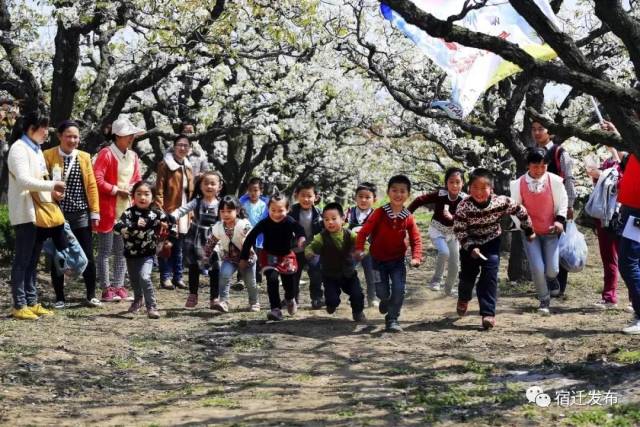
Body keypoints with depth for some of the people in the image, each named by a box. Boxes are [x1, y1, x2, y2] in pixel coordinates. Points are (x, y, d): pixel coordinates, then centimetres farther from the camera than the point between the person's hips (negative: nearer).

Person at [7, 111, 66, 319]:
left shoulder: (36, 150, 17)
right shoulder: (19, 149, -11)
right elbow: (23, 180, -23)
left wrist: (51, 191, 3)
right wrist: (52, 185, -21)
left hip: (40, 212, 9)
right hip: (26, 214, -9)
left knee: (32, 261, 12)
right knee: (22, 261, -4)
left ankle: (31, 302, 17)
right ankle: (19, 305, 1)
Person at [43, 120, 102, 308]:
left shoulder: (84, 157, 8)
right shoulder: (48, 155, -1)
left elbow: (91, 185, 7)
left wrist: (95, 212, 3)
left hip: (81, 214, 2)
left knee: (88, 256, 4)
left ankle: (91, 295, 15)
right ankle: (60, 298, 15)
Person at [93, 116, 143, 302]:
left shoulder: (133, 156, 10)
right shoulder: (106, 154, -11)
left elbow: (137, 180, 19)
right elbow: (97, 180, -17)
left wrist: (133, 188, -2)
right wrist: (117, 190, -16)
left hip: (126, 211, 7)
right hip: (108, 210, -7)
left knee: (122, 251, 10)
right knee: (105, 252, 0)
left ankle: (119, 287, 18)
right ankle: (106, 289, 5)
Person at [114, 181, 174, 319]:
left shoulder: (156, 213, -7)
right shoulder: (129, 213, -11)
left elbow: (169, 222, 10)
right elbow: (117, 228, -26)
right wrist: (134, 225, -36)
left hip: (147, 254, -2)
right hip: (131, 253, 2)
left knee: (144, 277, -22)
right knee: (134, 280, 18)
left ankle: (152, 307, -11)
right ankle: (138, 300, 48)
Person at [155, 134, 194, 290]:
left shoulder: (187, 166, 16)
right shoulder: (165, 165, -6)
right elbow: (159, 190, -10)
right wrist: (160, 211, -18)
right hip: (169, 212, -6)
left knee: (178, 247, 12)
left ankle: (178, 277, 17)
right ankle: (166, 277, 4)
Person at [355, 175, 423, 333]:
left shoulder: (408, 218, -7)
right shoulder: (380, 213, -13)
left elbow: (416, 240, -4)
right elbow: (364, 231, -12)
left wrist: (416, 257, -19)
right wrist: (359, 249, -25)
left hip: (397, 260, 1)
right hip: (378, 260, -1)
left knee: (399, 289, -11)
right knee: (382, 293, 2)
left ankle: (392, 319, 6)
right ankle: (386, 301, 39)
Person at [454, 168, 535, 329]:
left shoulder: (501, 202, -24)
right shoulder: (464, 206, -28)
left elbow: (520, 210, -7)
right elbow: (459, 231, -21)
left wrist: (529, 231, 4)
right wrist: (471, 248, -31)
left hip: (491, 242, 0)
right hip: (470, 244, 0)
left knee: (490, 275, -12)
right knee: (468, 274, 6)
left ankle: (488, 313, -7)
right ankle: (463, 299, 41)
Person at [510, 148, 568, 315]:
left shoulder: (554, 181, -7)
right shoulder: (518, 184, -6)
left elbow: (562, 202, 2)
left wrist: (560, 220, -13)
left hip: (551, 232, 0)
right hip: (530, 233, 0)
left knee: (552, 270, -4)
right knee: (537, 268, -10)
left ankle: (549, 282, 36)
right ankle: (544, 300, 12)